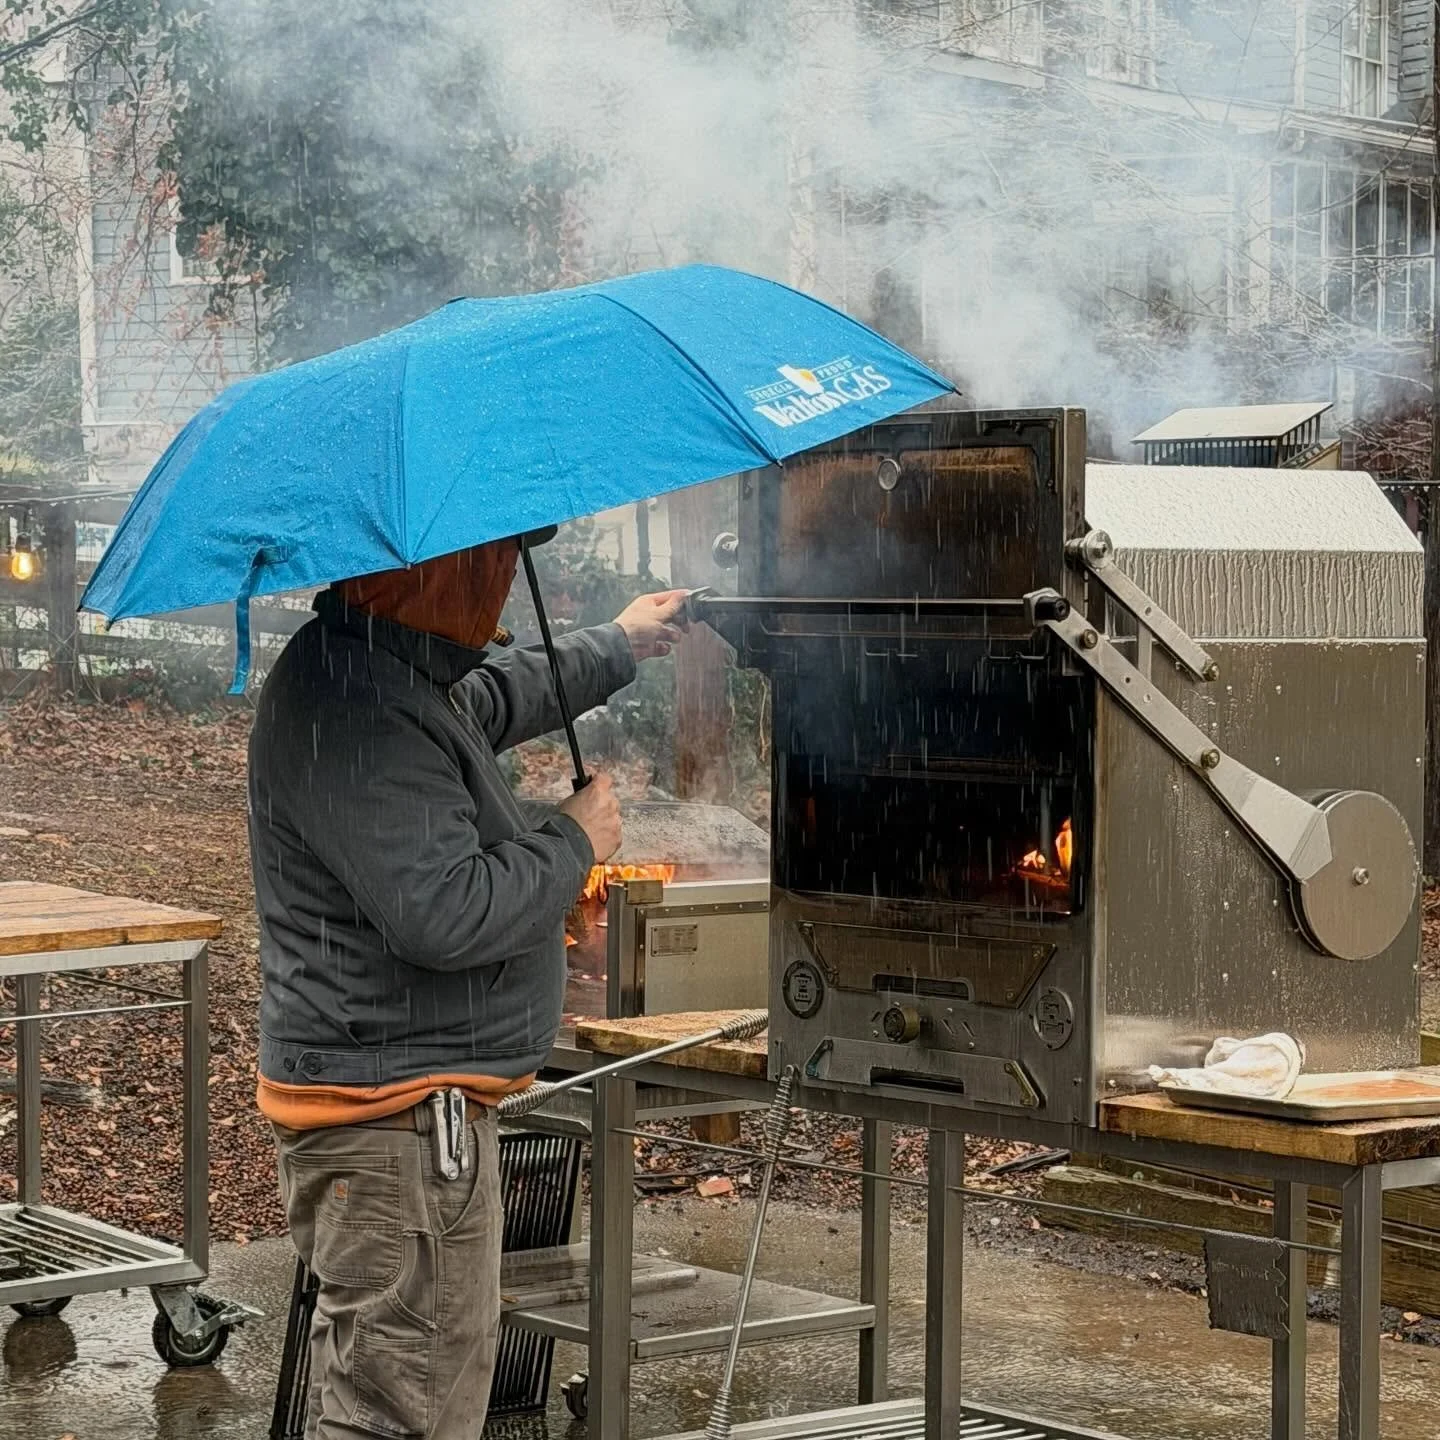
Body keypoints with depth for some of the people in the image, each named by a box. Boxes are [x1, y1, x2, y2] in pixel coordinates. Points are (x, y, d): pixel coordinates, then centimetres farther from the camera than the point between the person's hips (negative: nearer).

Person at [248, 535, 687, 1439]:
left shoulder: (404, 678, 11)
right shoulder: (355, 718, -25)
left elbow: (495, 699, 35)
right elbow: (446, 914, -30)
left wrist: (620, 647, 48)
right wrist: (574, 843, -13)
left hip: (430, 1110, 11)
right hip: (402, 1125, -11)